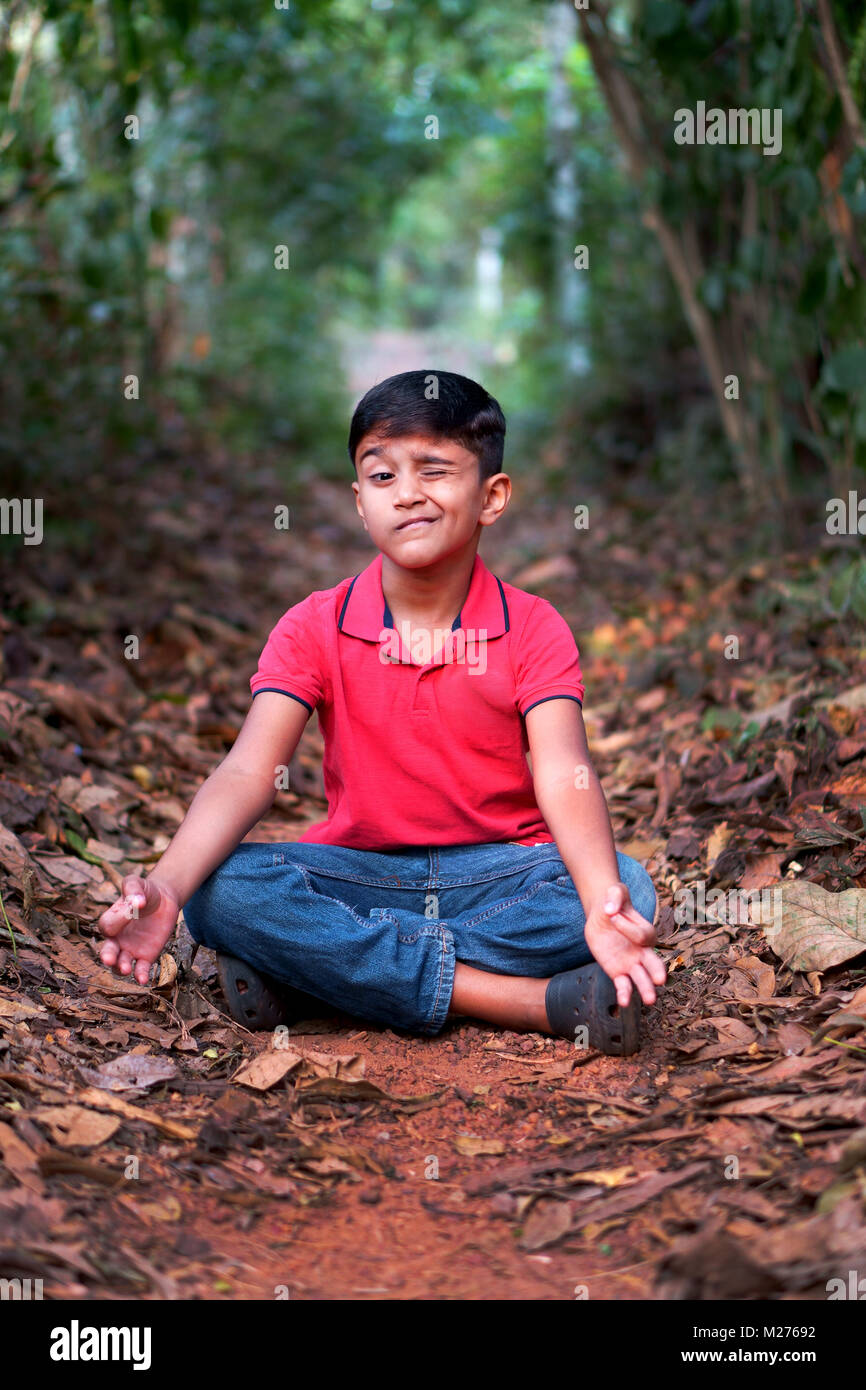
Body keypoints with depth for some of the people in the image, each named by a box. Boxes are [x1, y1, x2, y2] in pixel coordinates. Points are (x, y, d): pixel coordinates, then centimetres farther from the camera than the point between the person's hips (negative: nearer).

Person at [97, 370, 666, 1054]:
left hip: (498, 871, 0)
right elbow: (248, 771, -14)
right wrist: (166, 888, -34)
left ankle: (312, 971, -26)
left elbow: (565, 775, -19)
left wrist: (602, 901, -40)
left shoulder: (534, 628, -4)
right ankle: (534, 1002, -30)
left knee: (632, 888, -29)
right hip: (359, 872, 0)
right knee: (220, 891, -28)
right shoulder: (314, 628, -2)